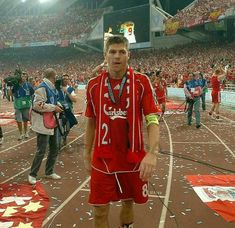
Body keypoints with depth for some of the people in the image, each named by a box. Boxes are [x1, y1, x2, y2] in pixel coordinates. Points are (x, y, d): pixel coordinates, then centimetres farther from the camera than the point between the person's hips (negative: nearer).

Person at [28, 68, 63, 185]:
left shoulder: (51, 88, 11)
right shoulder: (42, 88, -17)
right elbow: (37, 105, -26)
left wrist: (57, 106, 7)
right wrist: (54, 108, -21)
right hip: (43, 124, -10)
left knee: (54, 148, 15)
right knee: (41, 150, -5)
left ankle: (49, 172, 29)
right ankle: (32, 174, 11)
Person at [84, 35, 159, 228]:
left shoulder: (142, 82, -6)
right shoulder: (94, 85, 0)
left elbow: (152, 120, -11)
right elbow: (91, 123, 9)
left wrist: (152, 153, -25)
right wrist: (87, 154, 10)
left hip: (133, 159, 0)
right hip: (102, 160, 1)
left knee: (128, 203, 18)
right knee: (100, 210, 6)